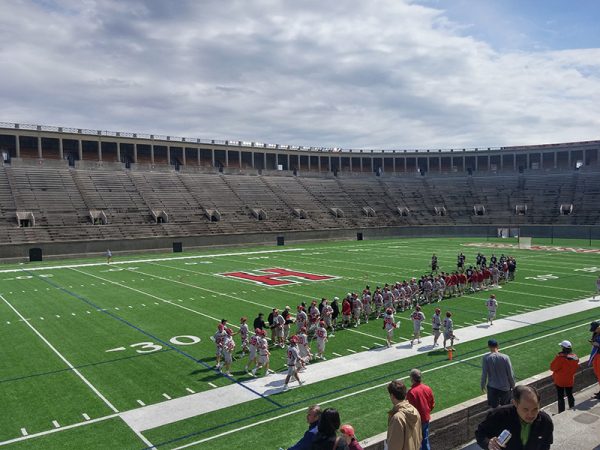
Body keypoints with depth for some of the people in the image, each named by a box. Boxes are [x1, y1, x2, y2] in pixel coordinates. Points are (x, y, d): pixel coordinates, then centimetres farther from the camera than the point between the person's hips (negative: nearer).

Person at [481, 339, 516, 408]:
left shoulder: (486, 358, -14)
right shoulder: (505, 357, -13)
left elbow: (484, 374, -10)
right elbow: (510, 373, -7)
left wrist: (483, 385, 6)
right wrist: (512, 385, 10)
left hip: (492, 387, -1)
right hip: (505, 387, 1)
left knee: (493, 408, 12)